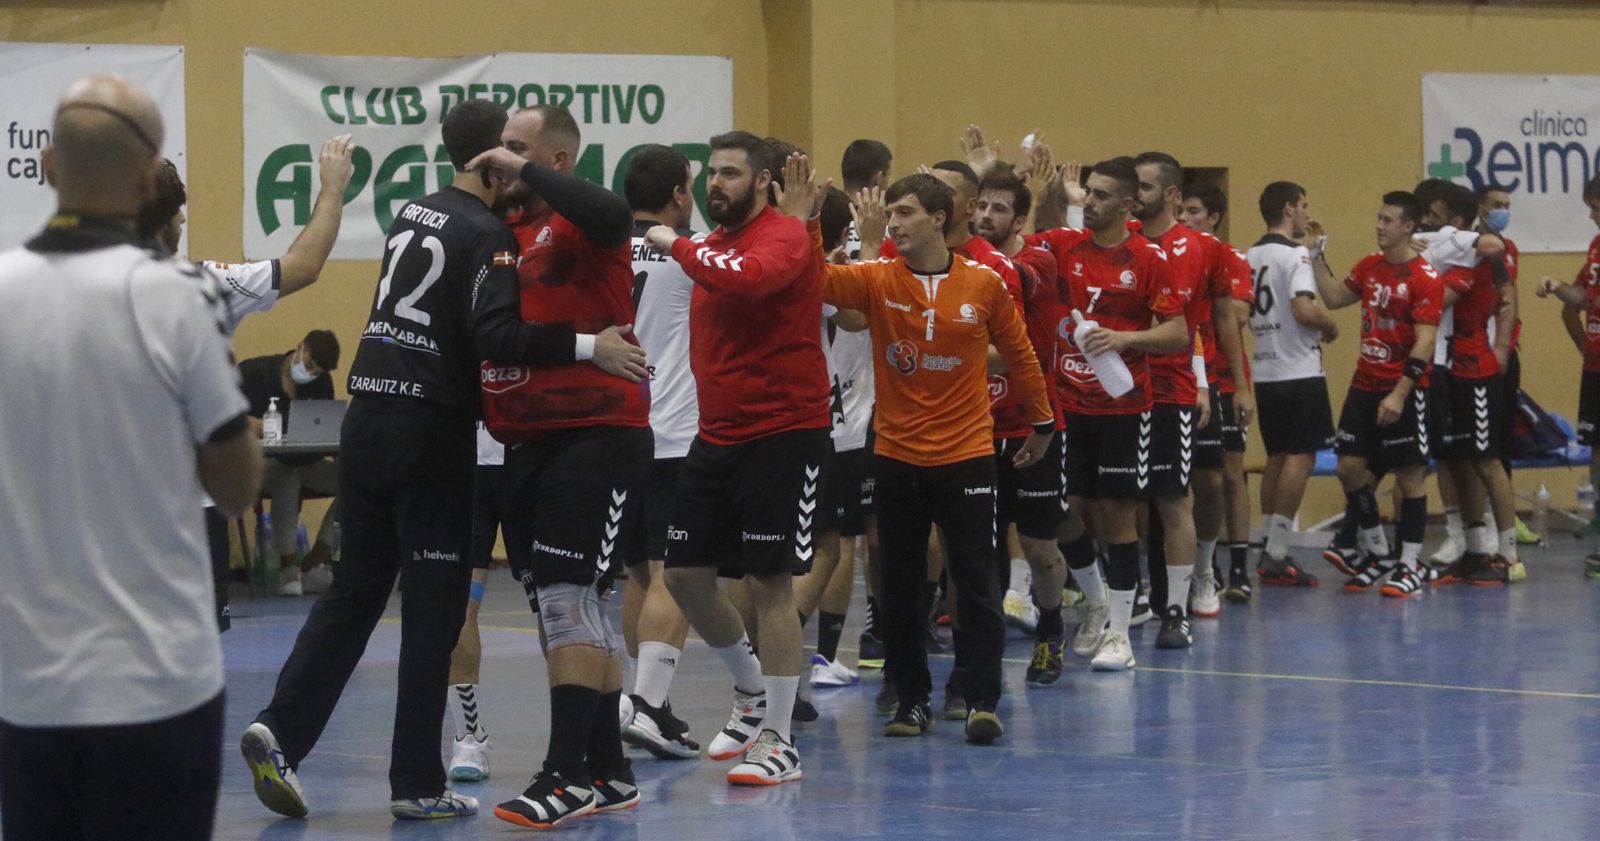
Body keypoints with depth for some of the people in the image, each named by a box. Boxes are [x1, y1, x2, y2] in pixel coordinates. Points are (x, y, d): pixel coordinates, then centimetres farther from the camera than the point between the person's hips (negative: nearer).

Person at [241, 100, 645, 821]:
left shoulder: (412, 215, 14)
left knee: (354, 592, 13)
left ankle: (280, 729, -1)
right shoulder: (487, 235, -10)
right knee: (433, 608, 1)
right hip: (432, 435, -7)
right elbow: (495, 336, -22)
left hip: (367, 418, 7)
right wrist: (588, 346, -25)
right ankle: (416, 783, 4)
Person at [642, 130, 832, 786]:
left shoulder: (784, 236, -11)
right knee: (684, 571, 9)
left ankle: (778, 741, 1)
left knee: (769, 582, -7)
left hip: (784, 431, -8)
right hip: (718, 432, 8)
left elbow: (747, 277, -33)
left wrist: (678, 244, -21)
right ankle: (752, 688, 32)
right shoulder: (712, 244, 13)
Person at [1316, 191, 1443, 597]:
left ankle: (1410, 565, 5)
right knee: (1350, 466, 4)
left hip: (1404, 390, -7)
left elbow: (1424, 343, -17)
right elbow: (1333, 298, 19)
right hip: (1365, 385, 7)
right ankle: (1377, 554, 18)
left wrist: (1400, 393, -23)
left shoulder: (1425, 277, -13)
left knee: (1409, 475, -1)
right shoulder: (1370, 267, 9)